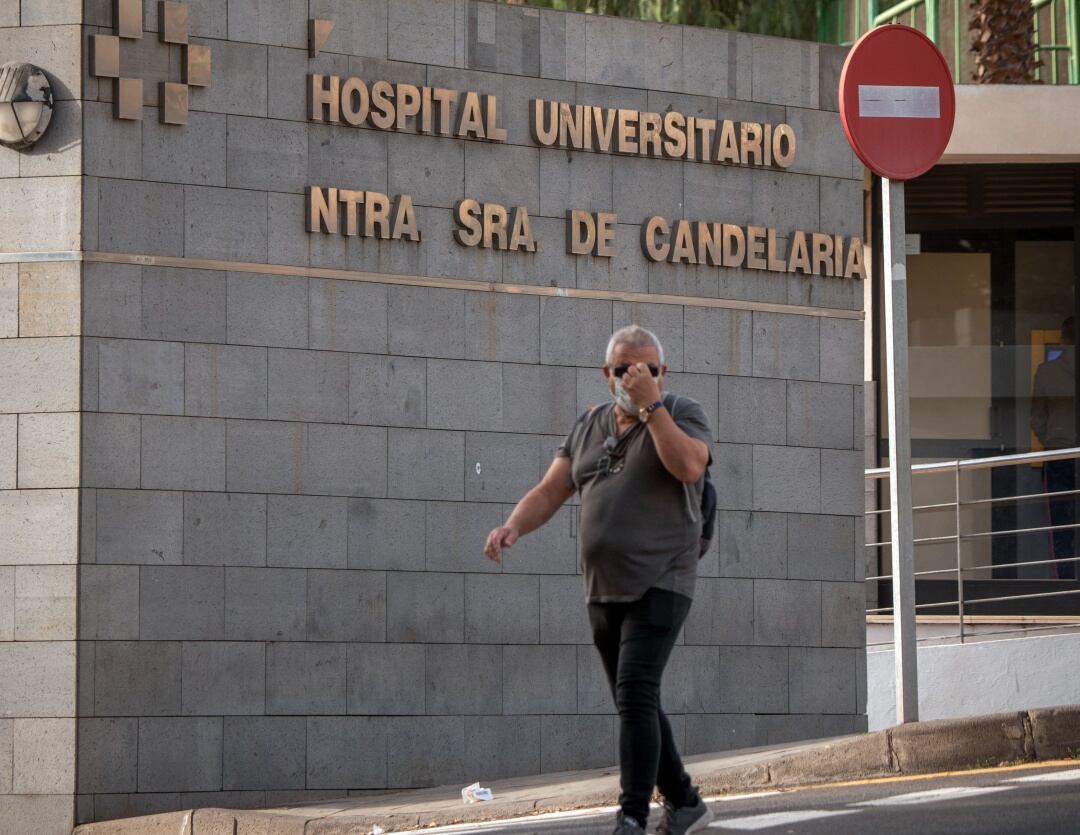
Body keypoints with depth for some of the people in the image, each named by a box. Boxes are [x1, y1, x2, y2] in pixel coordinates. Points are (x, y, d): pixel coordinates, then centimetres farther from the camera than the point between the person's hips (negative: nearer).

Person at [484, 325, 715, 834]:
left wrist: (649, 404, -21)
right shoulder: (589, 427, 14)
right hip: (604, 591, 6)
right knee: (635, 706, 12)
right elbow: (549, 493, 8)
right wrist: (513, 528, -11)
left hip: (659, 586, -6)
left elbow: (688, 466, -22)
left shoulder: (681, 414, -1)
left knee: (635, 694, -20)